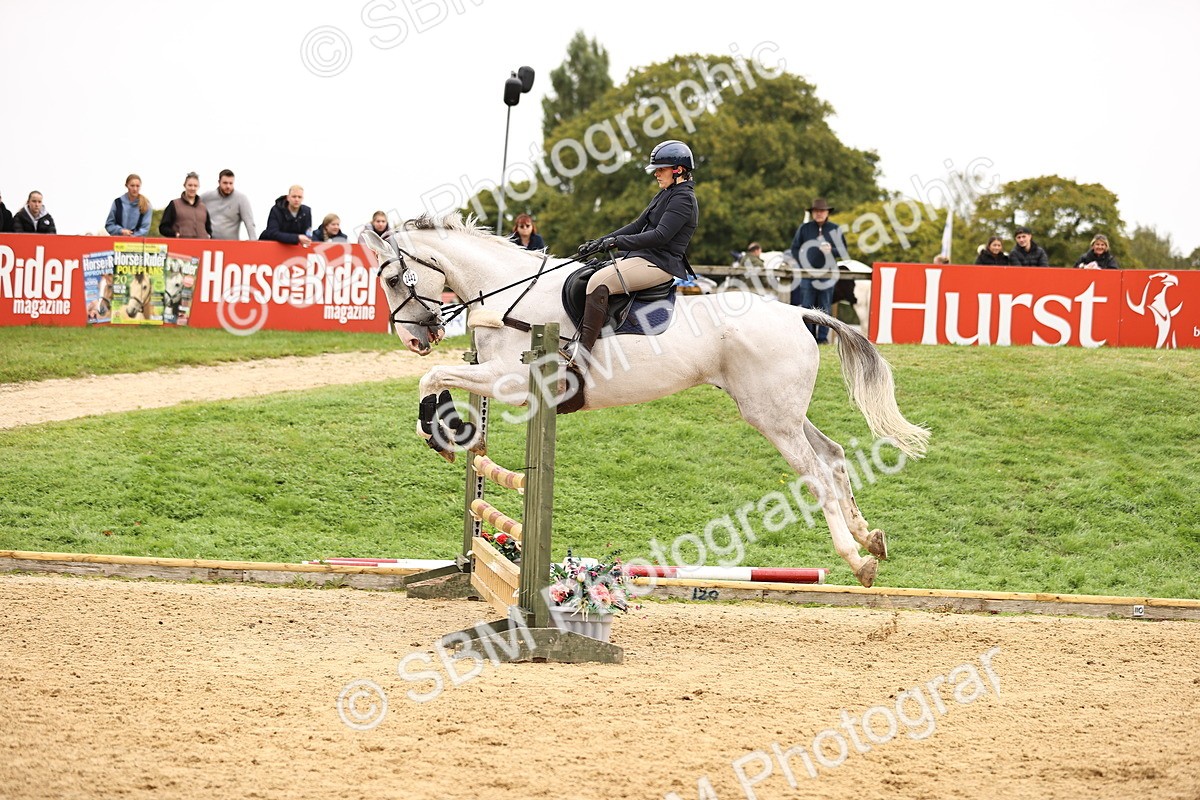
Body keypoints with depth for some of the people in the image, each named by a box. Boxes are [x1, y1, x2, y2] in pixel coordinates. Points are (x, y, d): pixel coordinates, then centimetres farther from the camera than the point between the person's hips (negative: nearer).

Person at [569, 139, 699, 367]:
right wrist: (600, 242, 12)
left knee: (599, 281, -29)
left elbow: (661, 235, -22)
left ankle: (583, 350, -34)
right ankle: (581, 338, -4)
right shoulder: (665, 195, 21)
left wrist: (618, 242, -23)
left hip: (661, 264, -11)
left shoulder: (683, 199, -11)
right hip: (643, 257, 11)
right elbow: (638, 225, 22)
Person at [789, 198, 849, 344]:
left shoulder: (834, 229, 8)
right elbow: (795, 248, 10)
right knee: (807, 306, -2)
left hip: (827, 273, 0)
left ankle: (823, 337, 5)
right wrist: (803, 264, -2)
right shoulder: (804, 228, 8)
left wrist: (831, 250, -13)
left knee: (825, 307, 1)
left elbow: (843, 250, 8)